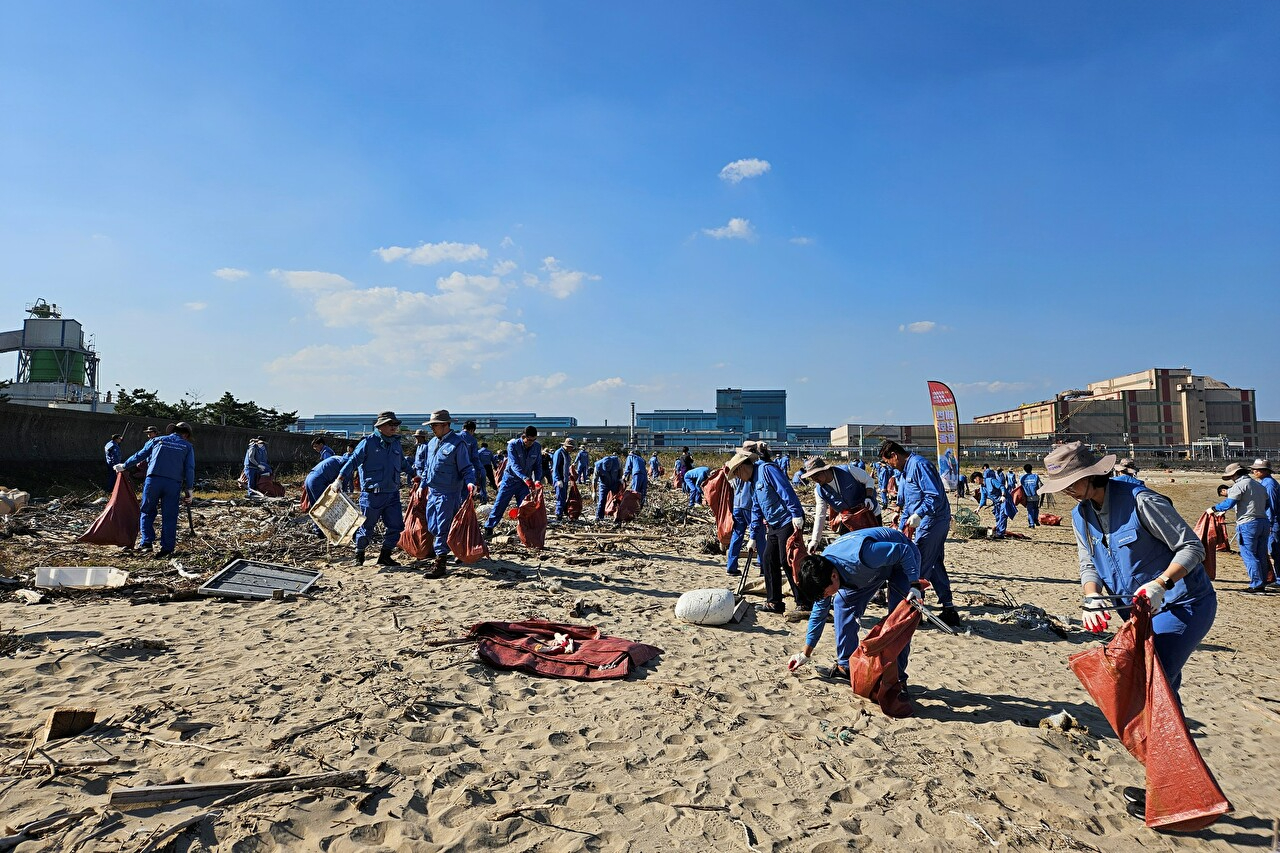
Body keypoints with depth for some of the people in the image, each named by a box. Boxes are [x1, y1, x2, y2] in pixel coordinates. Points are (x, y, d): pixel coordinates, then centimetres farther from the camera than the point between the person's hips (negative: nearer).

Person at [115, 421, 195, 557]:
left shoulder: (157, 440, 15)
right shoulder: (187, 446, 11)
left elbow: (139, 455, 21)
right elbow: (189, 469, 5)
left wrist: (124, 465, 36)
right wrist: (189, 490, 7)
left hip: (153, 480, 1)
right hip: (174, 484, -1)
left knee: (147, 511, 15)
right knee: (169, 517, 4)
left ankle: (146, 542, 8)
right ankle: (167, 548, 3)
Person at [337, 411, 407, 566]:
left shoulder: (396, 443, 12)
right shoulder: (368, 442, -7)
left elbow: (403, 463, 26)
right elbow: (353, 461, -9)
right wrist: (339, 479, -15)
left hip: (392, 494, 6)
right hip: (372, 494, -5)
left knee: (396, 526, 3)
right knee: (366, 527, 6)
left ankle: (384, 556, 19)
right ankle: (359, 556, 27)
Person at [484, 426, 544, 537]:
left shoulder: (537, 447, -6)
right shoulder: (513, 445, -18)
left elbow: (538, 465, 0)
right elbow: (514, 464, -27)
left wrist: (537, 480, -19)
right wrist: (526, 479, -40)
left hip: (524, 482, 3)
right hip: (510, 479, -3)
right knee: (499, 505, 2)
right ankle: (488, 529, 14)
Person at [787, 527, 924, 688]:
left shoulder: (859, 555, -44)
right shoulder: (821, 572, -18)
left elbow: (904, 551, -30)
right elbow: (820, 610, -3)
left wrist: (915, 585, -31)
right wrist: (806, 653, 1)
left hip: (903, 558, -6)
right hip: (874, 567, 6)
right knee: (842, 602, -4)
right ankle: (846, 667, 4)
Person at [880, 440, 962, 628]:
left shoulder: (919, 464, -16)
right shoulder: (904, 471, 17)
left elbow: (934, 495, -24)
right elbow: (906, 503, 25)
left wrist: (918, 515, -31)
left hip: (932, 521, -11)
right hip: (926, 521, 11)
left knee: (919, 566, -4)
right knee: (935, 565, 13)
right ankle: (948, 609, 18)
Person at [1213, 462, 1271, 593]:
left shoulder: (1240, 485, -8)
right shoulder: (1260, 485, 18)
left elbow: (1229, 503, -15)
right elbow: (1266, 505, 20)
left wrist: (1214, 508, -1)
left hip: (1248, 524, -8)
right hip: (1264, 522, 8)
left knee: (1249, 555, -3)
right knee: (1261, 555, 12)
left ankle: (1257, 584, -5)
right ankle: (1262, 584, 16)